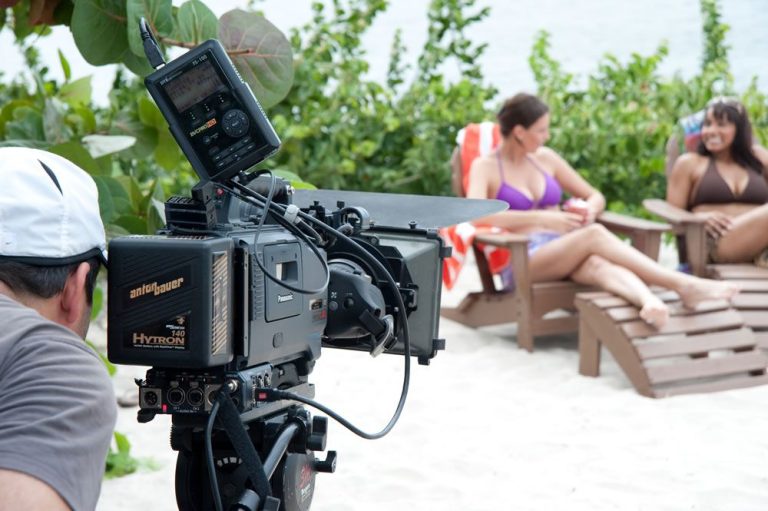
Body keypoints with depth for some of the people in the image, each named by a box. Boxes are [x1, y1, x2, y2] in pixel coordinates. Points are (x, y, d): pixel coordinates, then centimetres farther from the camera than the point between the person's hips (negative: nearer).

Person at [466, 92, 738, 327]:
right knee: (595, 235, -33)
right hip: (522, 262, -4)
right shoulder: (485, 167, 0)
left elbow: (596, 196, 22)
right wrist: (543, 218, -26)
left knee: (597, 264, -36)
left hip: (565, 252, 4)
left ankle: (649, 302, -68)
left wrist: (590, 210, -6)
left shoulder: (546, 158, 16)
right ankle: (684, 285, -44)